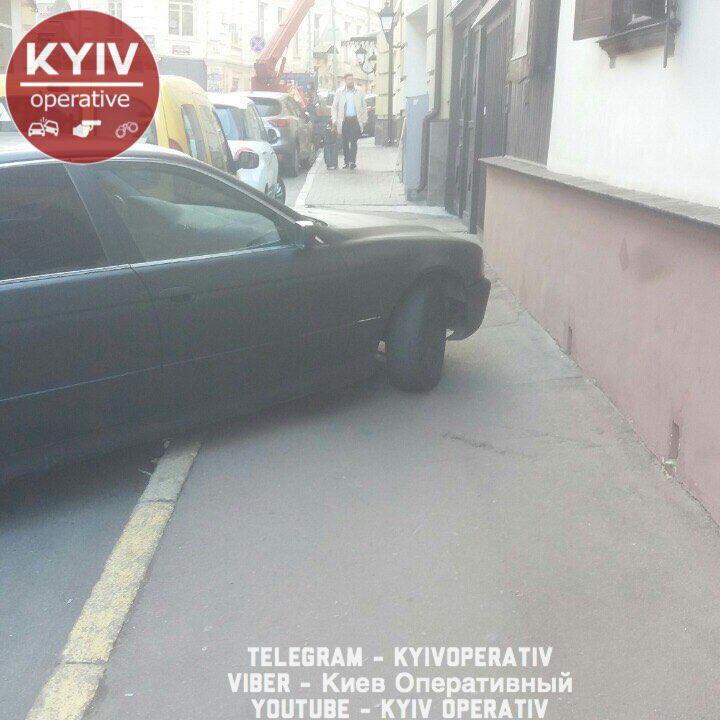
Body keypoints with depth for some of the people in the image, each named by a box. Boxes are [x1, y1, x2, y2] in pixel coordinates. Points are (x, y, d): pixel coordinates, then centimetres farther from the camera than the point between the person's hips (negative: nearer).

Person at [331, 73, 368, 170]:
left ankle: (353, 161, -12)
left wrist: (364, 120, 8)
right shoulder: (340, 92, 5)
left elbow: (364, 107, 13)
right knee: (345, 142, 4)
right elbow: (334, 107, 8)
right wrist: (334, 120, 0)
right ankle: (347, 161, 13)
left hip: (355, 120, -1)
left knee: (354, 142, -11)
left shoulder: (359, 92, 6)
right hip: (344, 120, 1)